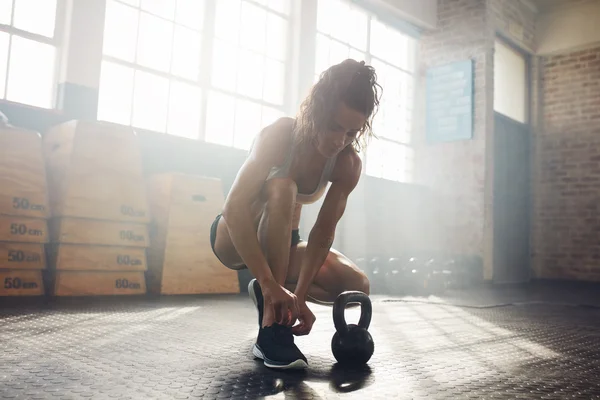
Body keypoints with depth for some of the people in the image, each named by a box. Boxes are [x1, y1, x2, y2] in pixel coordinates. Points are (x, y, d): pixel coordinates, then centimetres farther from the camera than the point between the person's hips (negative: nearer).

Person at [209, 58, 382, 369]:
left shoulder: (348, 164, -15)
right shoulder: (280, 135, -28)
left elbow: (322, 234, -18)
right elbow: (234, 207, -39)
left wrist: (299, 296, -30)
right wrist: (268, 282, -47)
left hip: (282, 243, 4)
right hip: (234, 237, -4)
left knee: (356, 286, -16)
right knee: (280, 187, -37)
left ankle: (270, 300, 6)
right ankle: (271, 330, -34)